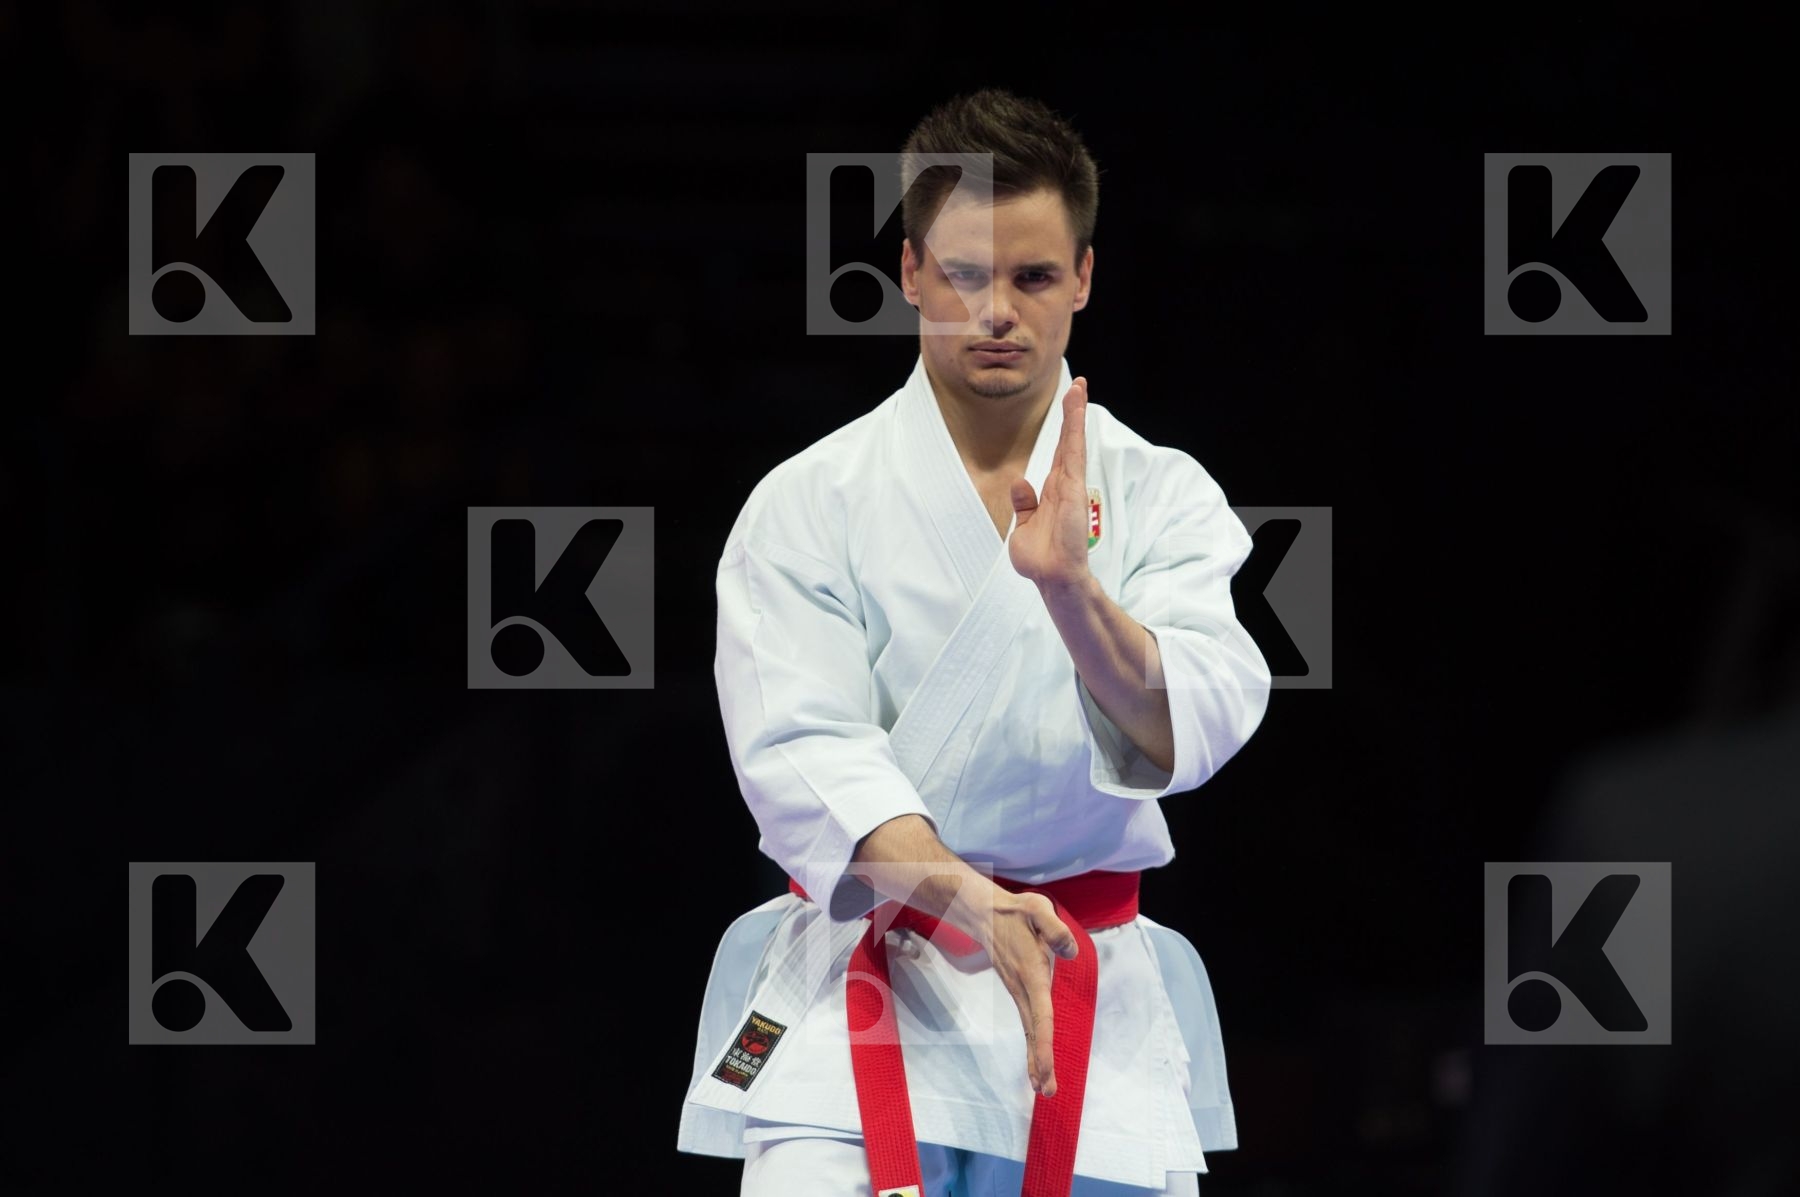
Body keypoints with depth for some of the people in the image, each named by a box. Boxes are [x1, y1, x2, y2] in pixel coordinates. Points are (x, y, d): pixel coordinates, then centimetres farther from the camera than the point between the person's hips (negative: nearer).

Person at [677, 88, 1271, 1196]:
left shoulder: (1158, 494, 2)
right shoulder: (810, 505, -2)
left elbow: (1196, 721, -14)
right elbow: (801, 755, -13)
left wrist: (1072, 591, -33)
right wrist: (970, 905, -29)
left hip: (1095, 1015, 2)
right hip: (863, 1005, -2)